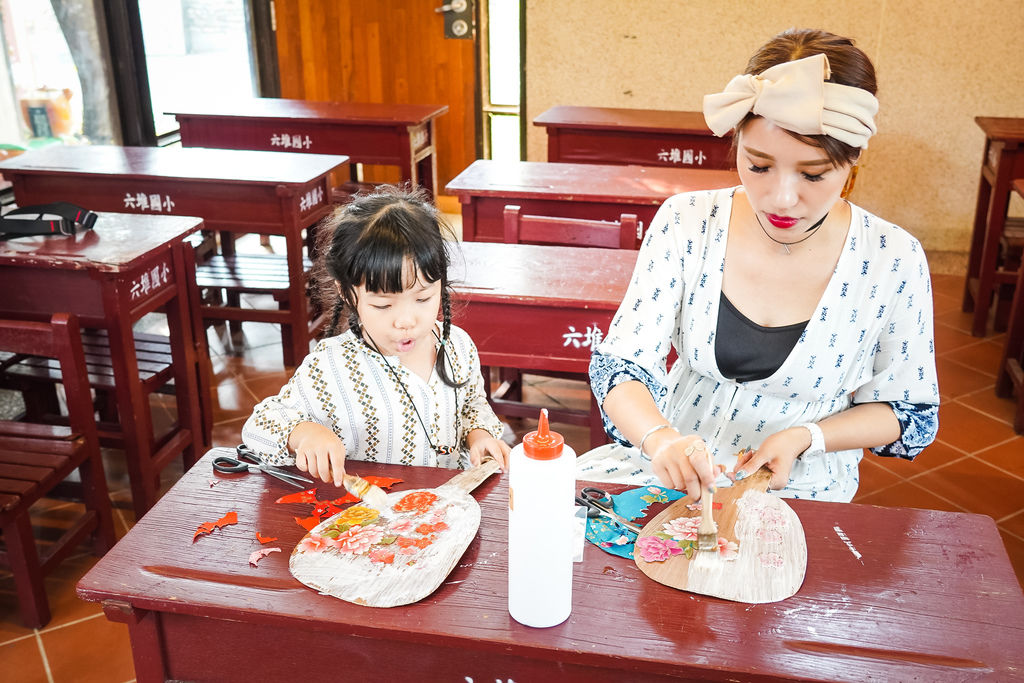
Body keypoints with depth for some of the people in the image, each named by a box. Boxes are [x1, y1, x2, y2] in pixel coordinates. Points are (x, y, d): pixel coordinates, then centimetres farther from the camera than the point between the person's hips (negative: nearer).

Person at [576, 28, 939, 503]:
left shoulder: (893, 262, -10)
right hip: (673, 465, 2)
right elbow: (618, 365, -10)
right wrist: (660, 438, -32)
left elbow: (910, 413, 4)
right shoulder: (687, 223, -8)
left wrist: (804, 437, -14)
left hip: (802, 493, -1)